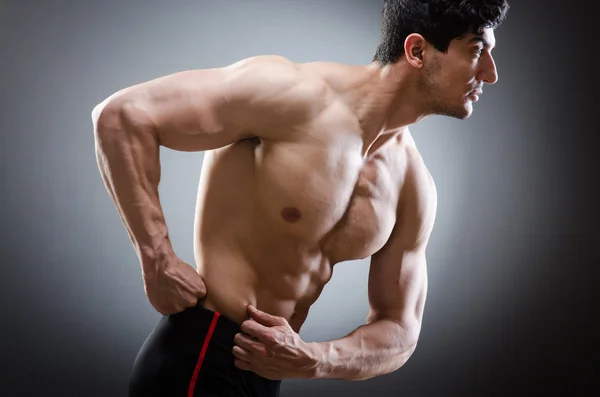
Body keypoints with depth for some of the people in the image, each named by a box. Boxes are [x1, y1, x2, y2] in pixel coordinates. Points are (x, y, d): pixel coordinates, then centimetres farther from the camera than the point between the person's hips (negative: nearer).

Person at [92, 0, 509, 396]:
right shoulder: (295, 93, -18)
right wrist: (159, 265, -24)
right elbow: (123, 114, -20)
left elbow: (399, 332, 6)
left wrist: (312, 360, -14)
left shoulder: (414, 187, 1)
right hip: (199, 361, -7)